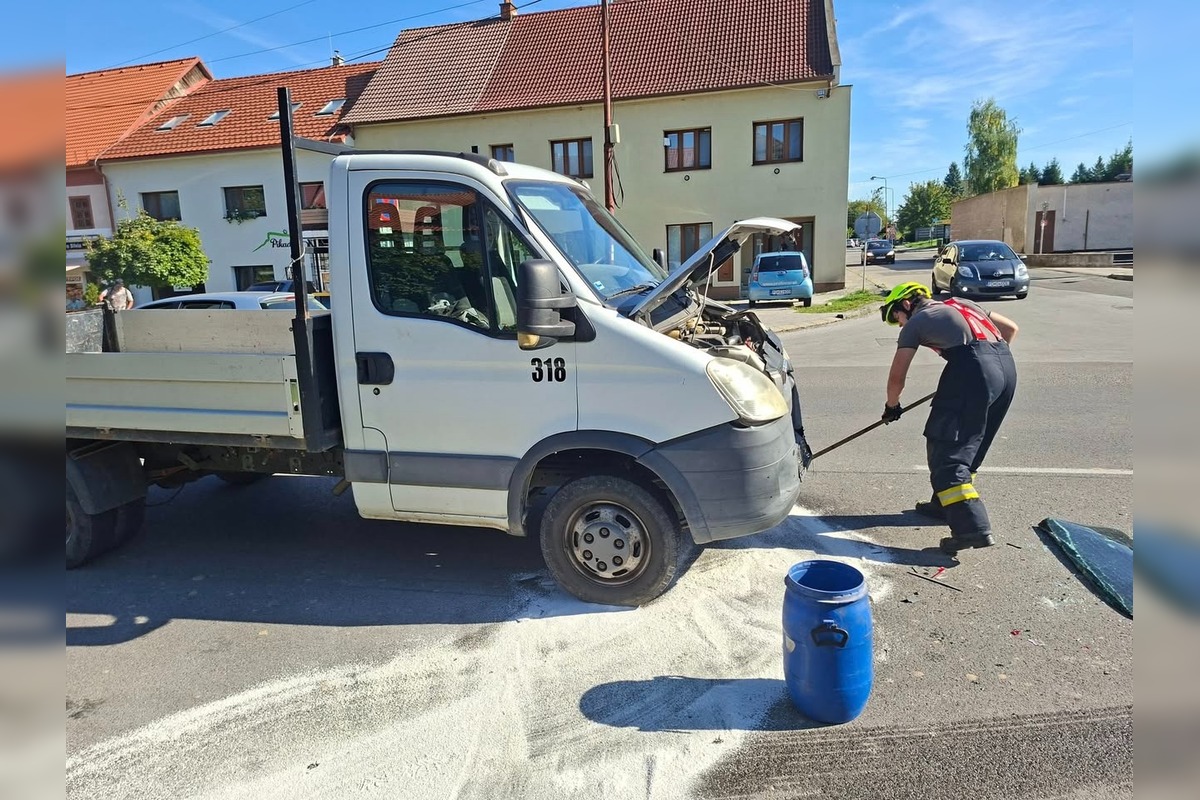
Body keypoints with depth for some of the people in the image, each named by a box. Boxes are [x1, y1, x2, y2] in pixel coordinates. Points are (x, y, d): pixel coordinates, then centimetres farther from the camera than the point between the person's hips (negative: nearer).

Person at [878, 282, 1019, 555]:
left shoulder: (916, 322, 11)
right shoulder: (961, 304, 29)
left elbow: (897, 377, 12)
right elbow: (1010, 328, 30)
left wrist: (891, 405, 29)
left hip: (973, 370, -8)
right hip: (1007, 367, 8)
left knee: (946, 451, -6)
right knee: (968, 444, 21)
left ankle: (972, 526, -17)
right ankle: (946, 504, 33)